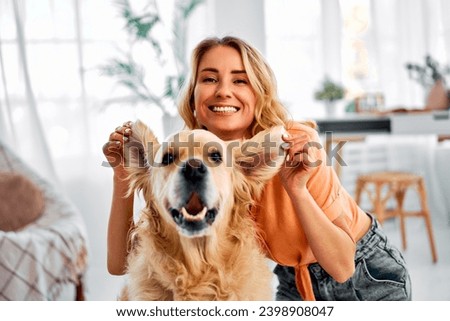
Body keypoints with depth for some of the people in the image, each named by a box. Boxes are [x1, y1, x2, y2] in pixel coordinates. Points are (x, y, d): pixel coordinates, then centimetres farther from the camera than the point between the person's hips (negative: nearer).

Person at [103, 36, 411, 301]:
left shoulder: (296, 145, -28)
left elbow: (342, 266, -27)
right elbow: (121, 263, -16)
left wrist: (297, 189, -39)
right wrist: (123, 175, -26)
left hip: (368, 274, -3)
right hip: (295, 282, 3)